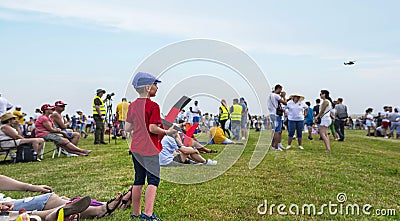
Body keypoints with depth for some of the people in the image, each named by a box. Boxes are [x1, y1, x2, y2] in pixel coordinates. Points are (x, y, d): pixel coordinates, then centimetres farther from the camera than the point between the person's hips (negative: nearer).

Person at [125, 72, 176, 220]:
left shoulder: (132, 105, 7)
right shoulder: (153, 106, -14)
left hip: (135, 148, 7)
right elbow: (153, 128, -19)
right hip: (150, 148, -7)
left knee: (138, 180, 14)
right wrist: (167, 132, -5)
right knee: (153, 180, -2)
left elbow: (127, 128, 7)